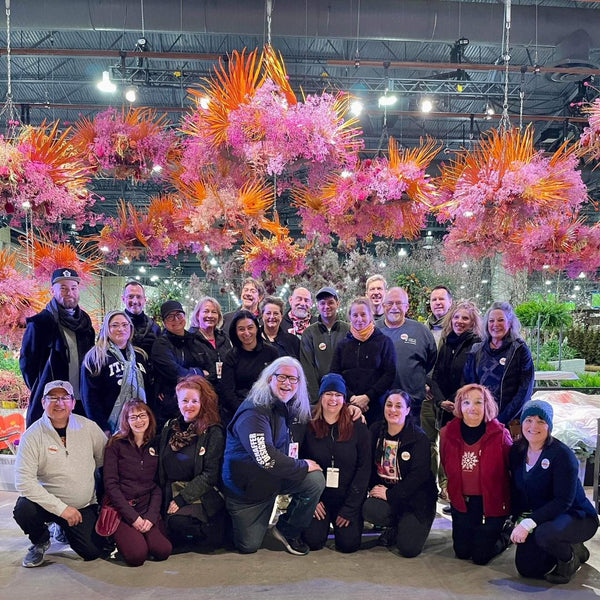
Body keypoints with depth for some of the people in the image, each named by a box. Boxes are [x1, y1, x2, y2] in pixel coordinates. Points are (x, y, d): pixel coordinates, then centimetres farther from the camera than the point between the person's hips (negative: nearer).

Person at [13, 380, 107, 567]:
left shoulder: (89, 428, -6)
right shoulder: (32, 435, -14)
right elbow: (24, 481, -20)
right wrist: (61, 508, -24)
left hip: (84, 506, 2)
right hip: (47, 501, -2)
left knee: (92, 551, -11)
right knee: (23, 510, -32)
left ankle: (65, 529, 23)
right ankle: (40, 541, 4)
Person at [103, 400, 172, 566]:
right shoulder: (116, 444, 1)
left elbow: (158, 485, 7)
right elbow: (110, 484, -5)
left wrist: (151, 515, -9)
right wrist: (132, 516, -13)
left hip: (148, 509, 3)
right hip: (121, 509, -3)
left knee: (163, 551, -20)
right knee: (137, 555, -25)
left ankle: (140, 533, 10)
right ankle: (120, 538, 7)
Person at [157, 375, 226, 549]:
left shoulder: (213, 432, -6)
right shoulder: (169, 429, 9)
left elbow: (210, 475, -11)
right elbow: (161, 469, 12)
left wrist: (181, 499, -16)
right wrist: (167, 500, 0)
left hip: (201, 497, -4)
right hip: (171, 496, 4)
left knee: (178, 521, -29)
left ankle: (208, 533, -1)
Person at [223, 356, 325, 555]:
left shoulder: (292, 408, 0)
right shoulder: (254, 412, -24)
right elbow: (266, 458, -33)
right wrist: (303, 466, -21)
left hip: (278, 479, 6)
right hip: (247, 487, -6)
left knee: (316, 479, -20)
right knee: (249, 546, 0)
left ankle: (289, 531, 3)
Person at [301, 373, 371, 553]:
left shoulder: (358, 428, -5)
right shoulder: (308, 426, -5)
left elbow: (364, 468, -5)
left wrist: (349, 508, -8)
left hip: (348, 497, 0)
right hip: (317, 496, 0)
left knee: (348, 544, -12)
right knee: (313, 541, -13)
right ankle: (323, 522, 21)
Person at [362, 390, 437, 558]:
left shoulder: (419, 437, -13)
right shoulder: (376, 430, 2)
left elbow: (419, 475, -18)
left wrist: (390, 494, -20)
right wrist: (375, 488, -9)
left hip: (416, 496, -4)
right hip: (384, 490, 4)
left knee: (408, 549, -17)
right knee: (369, 509, -29)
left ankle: (409, 525, 19)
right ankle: (395, 527, 6)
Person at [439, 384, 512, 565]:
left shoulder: (500, 434, -15)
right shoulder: (448, 433, -6)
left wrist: (510, 502, -5)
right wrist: (447, 486, 9)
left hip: (491, 501, -4)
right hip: (461, 500, 4)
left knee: (481, 556, 2)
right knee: (461, 552, 13)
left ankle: (504, 536, 30)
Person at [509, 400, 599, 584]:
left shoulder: (562, 454, -23)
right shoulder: (517, 451, -3)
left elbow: (563, 501, -26)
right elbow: (517, 489, 6)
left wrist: (528, 524, -32)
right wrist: (518, 520, -6)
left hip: (577, 517, -7)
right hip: (541, 518, 7)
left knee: (545, 533, -37)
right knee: (526, 568, 1)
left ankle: (571, 557, -2)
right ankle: (570, 548, 25)